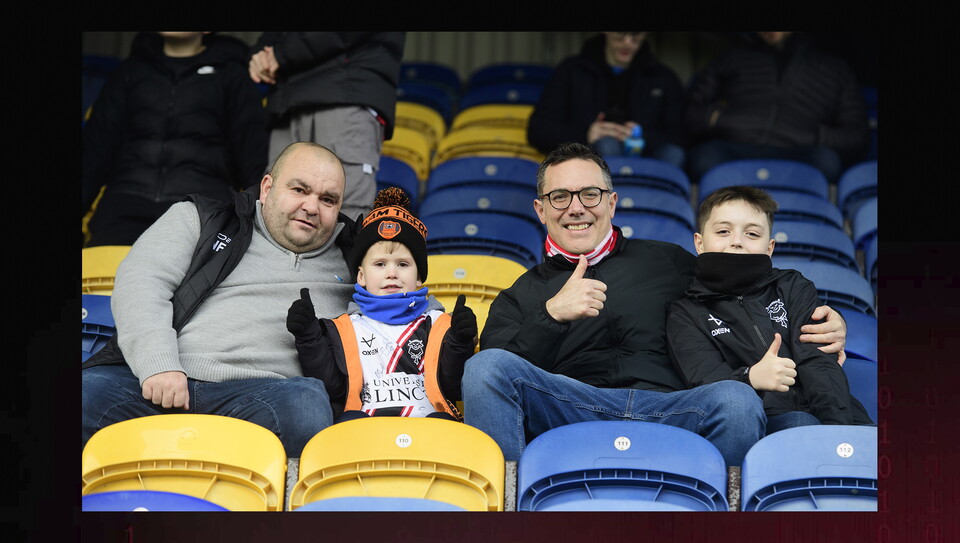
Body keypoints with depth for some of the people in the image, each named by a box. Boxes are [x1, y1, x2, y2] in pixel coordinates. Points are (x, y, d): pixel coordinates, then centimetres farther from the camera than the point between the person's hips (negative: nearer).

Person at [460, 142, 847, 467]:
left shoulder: (666, 261, 27)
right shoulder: (519, 298, 23)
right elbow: (491, 375, 5)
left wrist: (825, 323, 14)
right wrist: (552, 316, -9)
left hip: (669, 410, 0)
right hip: (569, 415, 0)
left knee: (737, 401, -33)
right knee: (485, 365, -28)